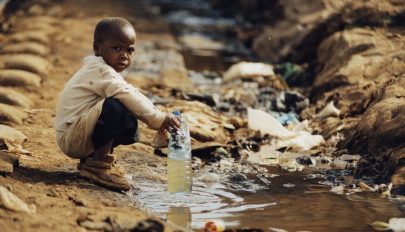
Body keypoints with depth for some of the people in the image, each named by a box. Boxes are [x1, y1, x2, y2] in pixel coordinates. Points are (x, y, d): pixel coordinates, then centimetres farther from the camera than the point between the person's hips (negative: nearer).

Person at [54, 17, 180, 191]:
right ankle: (98, 163, -19)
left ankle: (92, 157, 15)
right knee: (116, 106, -28)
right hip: (70, 138, -10)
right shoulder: (100, 71, -17)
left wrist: (156, 119, 1)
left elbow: (133, 95, 15)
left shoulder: (105, 72, 17)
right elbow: (126, 96, -29)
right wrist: (158, 118, -27)